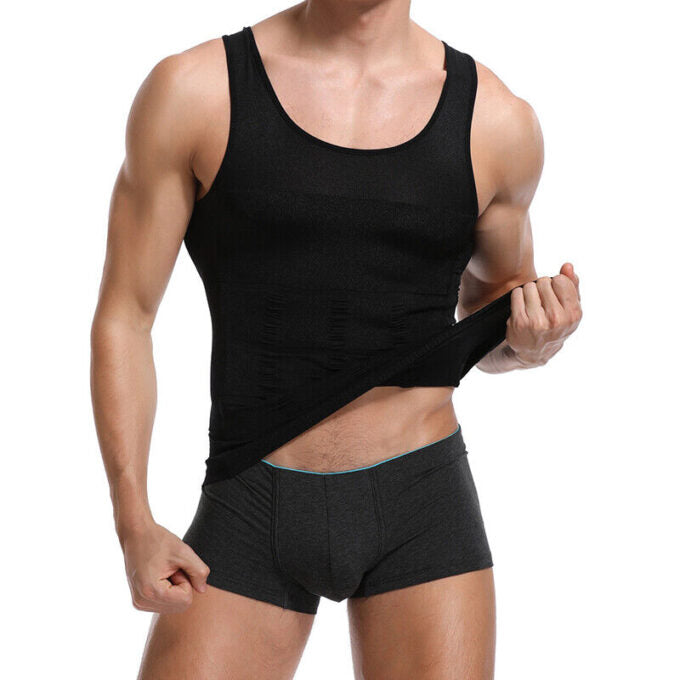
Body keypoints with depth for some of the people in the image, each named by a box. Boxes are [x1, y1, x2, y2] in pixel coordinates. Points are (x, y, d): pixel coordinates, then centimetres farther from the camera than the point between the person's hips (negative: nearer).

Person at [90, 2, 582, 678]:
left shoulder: (498, 120, 1)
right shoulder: (192, 90, -3)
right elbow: (123, 319, -1)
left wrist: (529, 342, -6)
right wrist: (134, 525, -9)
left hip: (422, 503, 1)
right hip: (251, 511, -1)